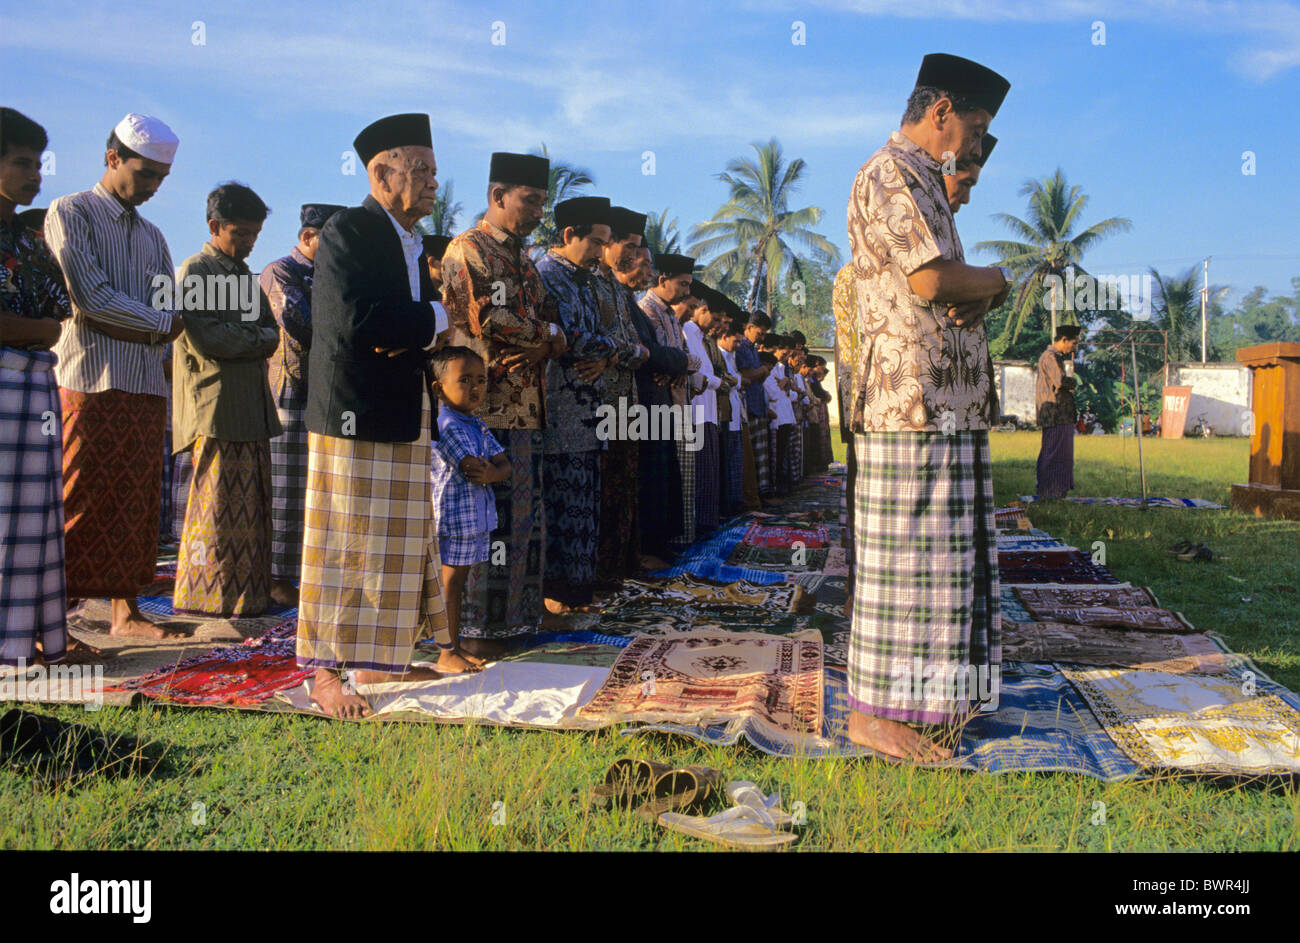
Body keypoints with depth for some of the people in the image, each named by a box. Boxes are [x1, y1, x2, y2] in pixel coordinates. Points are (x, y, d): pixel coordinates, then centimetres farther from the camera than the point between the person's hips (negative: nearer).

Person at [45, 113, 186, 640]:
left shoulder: (153, 236, 21)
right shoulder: (71, 213, 1)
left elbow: (170, 316, 13)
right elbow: (89, 297, -12)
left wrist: (126, 327, -5)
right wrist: (158, 322, -4)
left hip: (146, 385, 6)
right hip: (88, 383, -6)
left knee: (136, 502, 5)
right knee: (79, 500, -7)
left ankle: (125, 611, 10)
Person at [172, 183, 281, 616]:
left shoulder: (245, 276, 23)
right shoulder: (194, 272, -3)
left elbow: (271, 336, 16)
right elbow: (207, 339, -15)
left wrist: (240, 338, -4)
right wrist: (255, 336, -3)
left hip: (252, 405, 8)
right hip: (216, 406, -8)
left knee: (251, 503, 7)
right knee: (220, 503, -6)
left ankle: (248, 594, 13)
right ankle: (207, 596, 2)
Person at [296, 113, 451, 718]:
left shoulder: (409, 242, 18)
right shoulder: (347, 232, -9)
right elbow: (355, 320, -24)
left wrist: (409, 337, -7)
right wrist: (434, 319, -11)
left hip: (404, 418, 9)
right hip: (354, 415, -9)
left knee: (399, 543, 12)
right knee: (343, 547, -3)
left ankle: (377, 662, 23)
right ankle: (326, 673, 7)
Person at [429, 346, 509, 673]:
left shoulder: (478, 425, 13)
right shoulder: (446, 425, -16)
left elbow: (505, 465, 9)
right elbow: (472, 468, -23)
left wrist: (491, 474, -13)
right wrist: (492, 469, -4)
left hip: (477, 517, 9)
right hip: (454, 516, -9)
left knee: (457, 584, 16)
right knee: (449, 584, 0)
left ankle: (456, 647, 25)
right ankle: (447, 654, 9)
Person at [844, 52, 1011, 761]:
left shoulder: (922, 184, 24)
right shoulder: (888, 176, -8)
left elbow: (951, 285, 22)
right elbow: (931, 279, -21)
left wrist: (978, 296, -2)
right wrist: (995, 278, -1)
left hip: (947, 405, 10)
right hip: (912, 403, -10)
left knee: (935, 555, 13)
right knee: (904, 558, -7)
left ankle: (920, 697, 22)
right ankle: (875, 711, 0)